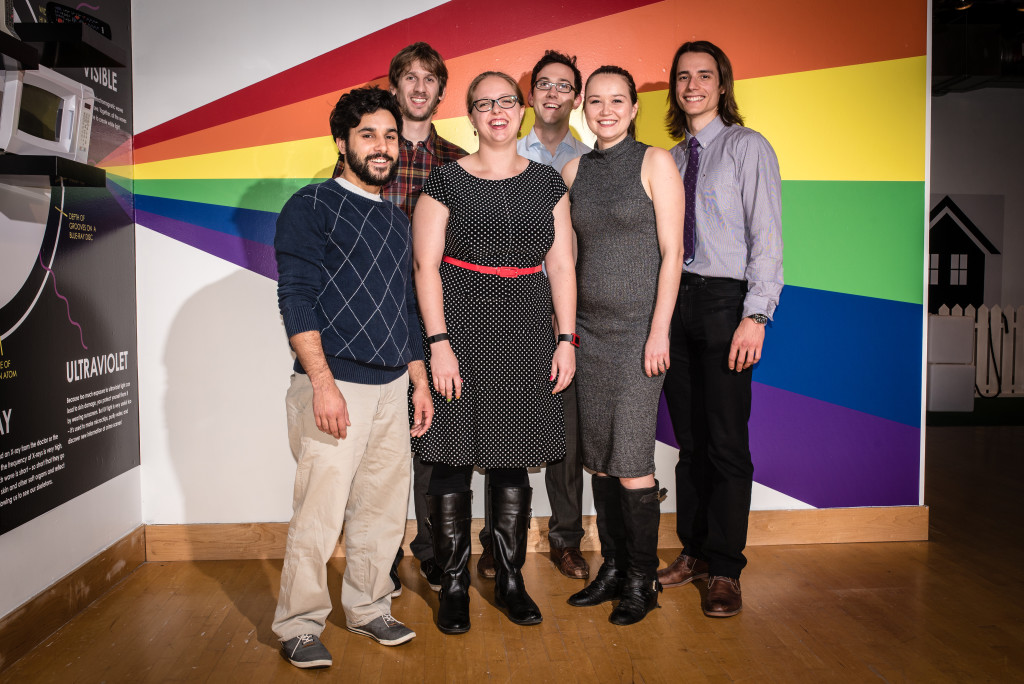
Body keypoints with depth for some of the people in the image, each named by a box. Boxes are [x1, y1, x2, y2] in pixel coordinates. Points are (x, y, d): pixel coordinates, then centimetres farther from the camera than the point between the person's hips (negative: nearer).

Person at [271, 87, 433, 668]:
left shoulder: (396, 219, 18)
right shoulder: (311, 207, -2)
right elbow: (296, 299, -10)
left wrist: (420, 380, 16)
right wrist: (323, 382, -18)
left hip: (392, 386, 6)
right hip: (335, 385, -6)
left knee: (384, 506, 11)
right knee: (320, 511, -5)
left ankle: (368, 607, 27)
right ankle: (300, 626, 12)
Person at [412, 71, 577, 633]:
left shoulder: (546, 182, 11)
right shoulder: (446, 180, 1)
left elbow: (561, 265, 9)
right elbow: (425, 264, -4)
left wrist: (566, 339, 1)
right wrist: (439, 342, -13)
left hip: (524, 333, 3)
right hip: (459, 326, -2)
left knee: (514, 461, 8)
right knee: (452, 461, 1)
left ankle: (510, 580, 22)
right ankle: (453, 585, 16)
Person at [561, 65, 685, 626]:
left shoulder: (654, 162, -3)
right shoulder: (574, 170, 11)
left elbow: (671, 253, -8)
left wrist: (659, 331, -15)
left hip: (639, 325, -5)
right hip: (590, 327, 5)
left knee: (631, 460, -5)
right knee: (598, 457, 9)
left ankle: (642, 581, 11)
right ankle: (612, 568, 23)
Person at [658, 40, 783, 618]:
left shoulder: (749, 148, 1)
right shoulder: (670, 159, 16)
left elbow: (767, 237, -7)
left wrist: (755, 315, -16)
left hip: (725, 300, -5)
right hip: (675, 300, 5)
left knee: (726, 441, -2)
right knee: (689, 438, 11)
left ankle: (725, 570, 10)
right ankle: (694, 552, 23)